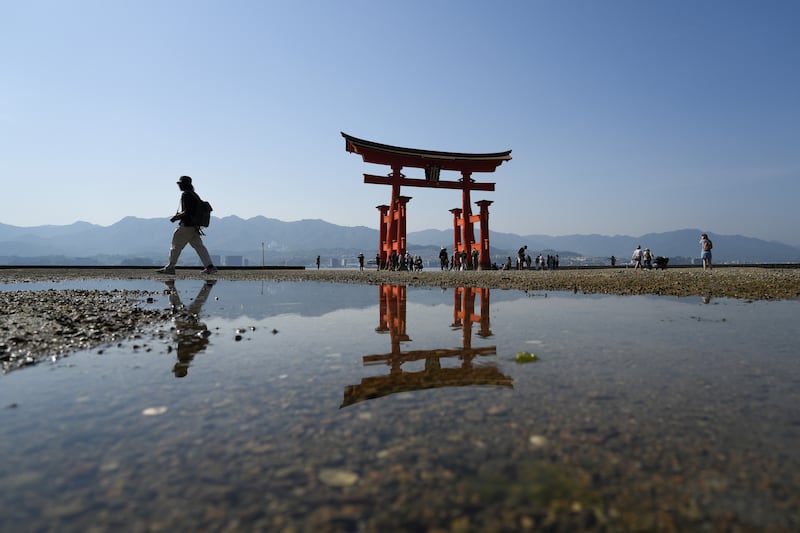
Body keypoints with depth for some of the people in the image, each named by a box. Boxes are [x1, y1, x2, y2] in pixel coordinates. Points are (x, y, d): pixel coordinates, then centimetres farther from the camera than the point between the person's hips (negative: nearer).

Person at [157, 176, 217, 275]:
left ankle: (170, 267, 10)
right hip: (194, 226, 9)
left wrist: (177, 216, -7)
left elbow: (187, 212, -20)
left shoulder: (185, 194, -12)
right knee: (199, 246, 6)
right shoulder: (194, 194, 15)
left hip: (186, 225, -8)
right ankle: (210, 266, -1)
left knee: (176, 246, 2)